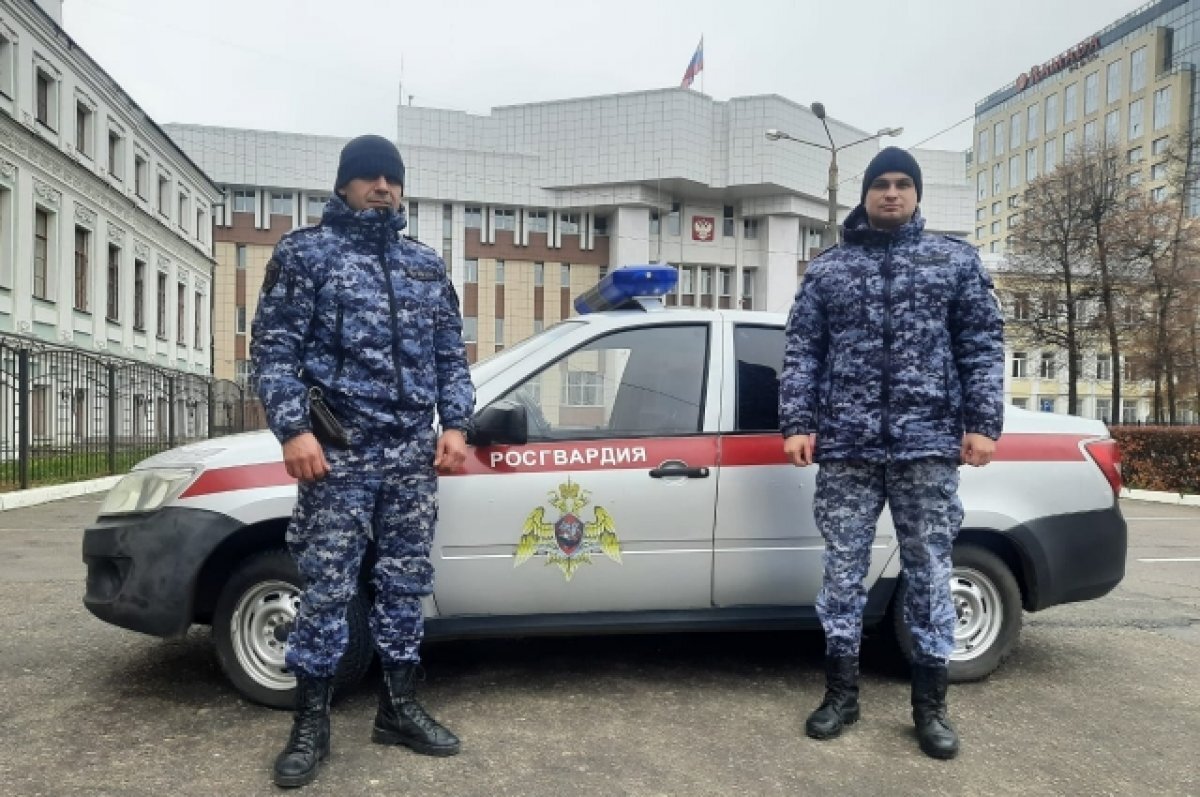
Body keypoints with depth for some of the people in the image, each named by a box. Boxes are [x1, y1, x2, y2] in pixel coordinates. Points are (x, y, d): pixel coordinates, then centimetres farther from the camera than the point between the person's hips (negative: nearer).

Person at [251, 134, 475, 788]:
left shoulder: (427, 264, 15)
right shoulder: (305, 251, 3)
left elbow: (450, 354, 15)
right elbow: (273, 348, -3)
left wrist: (454, 425, 3)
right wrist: (293, 429, -14)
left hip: (413, 454, 4)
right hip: (339, 453, -4)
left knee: (404, 584, 10)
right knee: (326, 589, 0)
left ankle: (398, 708, 24)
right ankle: (310, 724, 15)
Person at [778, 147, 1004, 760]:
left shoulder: (955, 260, 11)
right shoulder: (828, 267, 12)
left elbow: (983, 344, 7)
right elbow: (801, 352, 8)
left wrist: (983, 422, -3)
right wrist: (797, 423, -3)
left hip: (927, 444, 0)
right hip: (845, 447, 1)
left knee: (929, 573, 5)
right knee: (842, 572, 6)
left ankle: (930, 704, 19)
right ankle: (841, 692, 21)